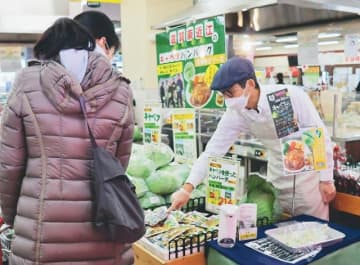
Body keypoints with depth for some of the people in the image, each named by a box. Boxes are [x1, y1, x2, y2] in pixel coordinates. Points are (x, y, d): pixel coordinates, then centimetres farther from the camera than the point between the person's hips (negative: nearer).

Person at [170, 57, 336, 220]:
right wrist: (187, 188, -20)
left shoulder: (292, 96, -26)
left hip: (307, 174, -3)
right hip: (277, 177, 4)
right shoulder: (235, 114, -15)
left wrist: (326, 179, -11)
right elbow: (212, 151, -12)